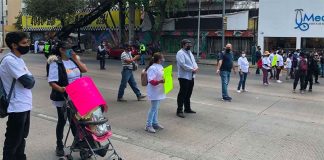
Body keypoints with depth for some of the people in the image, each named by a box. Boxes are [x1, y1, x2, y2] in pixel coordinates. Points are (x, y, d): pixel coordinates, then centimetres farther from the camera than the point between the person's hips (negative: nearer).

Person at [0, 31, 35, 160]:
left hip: (24, 105, 9)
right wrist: (31, 78, -3)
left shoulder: (18, 59, 12)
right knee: (13, 141, 4)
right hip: (17, 107, -9)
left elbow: (28, 80, 15)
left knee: (21, 137, 21)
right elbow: (28, 82, -23)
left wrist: (29, 79, -5)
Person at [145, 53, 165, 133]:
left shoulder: (160, 67, 11)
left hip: (159, 91, 9)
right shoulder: (152, 68, -19)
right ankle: (148, 125, 7)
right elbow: (151, 81, -25)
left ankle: (155, 123, 29)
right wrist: (159, 81, -36)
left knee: (156, 108, 17)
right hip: (154, 92, -9)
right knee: (153, 108, -4)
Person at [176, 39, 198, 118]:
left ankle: (187, 108, 29)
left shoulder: (189, 52, 17)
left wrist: (196, 67, -7)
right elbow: (183, 64, -22)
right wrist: (192, 69, -17)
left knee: (188, 94, 17)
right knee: (182, 94, -5)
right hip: (184, 77, -9)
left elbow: (193, 61, 15)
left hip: (191, 76, 9)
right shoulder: (180, 53, -12)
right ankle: (179, 111, 2)